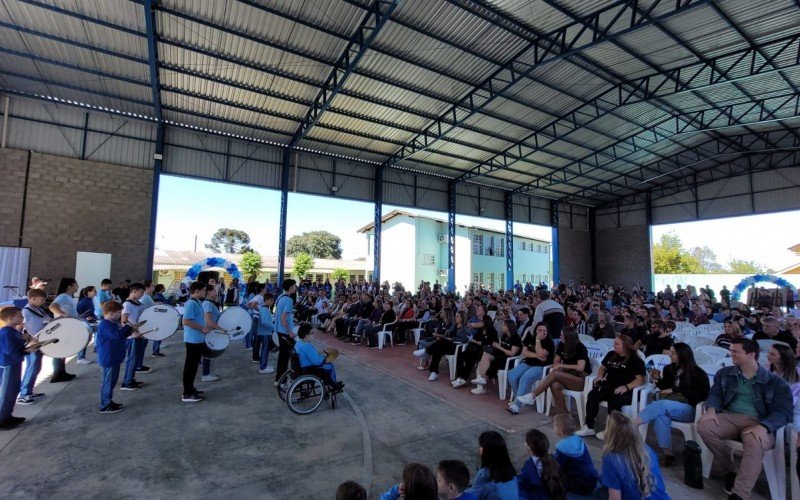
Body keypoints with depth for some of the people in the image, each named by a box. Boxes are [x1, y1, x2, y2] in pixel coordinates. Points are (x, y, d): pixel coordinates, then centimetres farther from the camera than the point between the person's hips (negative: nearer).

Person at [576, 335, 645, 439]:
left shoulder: (636, 360, -2)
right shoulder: (611, 354, 16)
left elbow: (640, 380, -10)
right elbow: (602, 367, 28)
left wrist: (626, 387, -26)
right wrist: (600, 376, 6)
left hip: (627, 390, -5)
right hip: (609, 386, 5)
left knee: (614, 401, -36)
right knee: (592, 395, -23)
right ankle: (589, 427, -21)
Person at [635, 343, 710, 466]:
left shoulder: (698, 373, 1)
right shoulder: (669, 369, 12)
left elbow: (701, 395, -8)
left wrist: (675, 390, -14)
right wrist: (658, 379, -1)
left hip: (688, 408, -4)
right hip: (669, 406, 4)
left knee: (661, 404, -35)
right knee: (660, 414, -34)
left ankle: (632, 425, -34)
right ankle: (668, 454, -33)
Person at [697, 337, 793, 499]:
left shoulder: (775, 381, 4)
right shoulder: (725, 373, 14)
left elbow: (783, 411, -4)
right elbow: (715, 394, 11)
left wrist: (763, 427, -25)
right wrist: (711, 409, -14)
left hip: (758, 423, -3)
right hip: (730, 417, 3)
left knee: (755, 444, -38)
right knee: (703, 426, -27)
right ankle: (730, 471, -6)